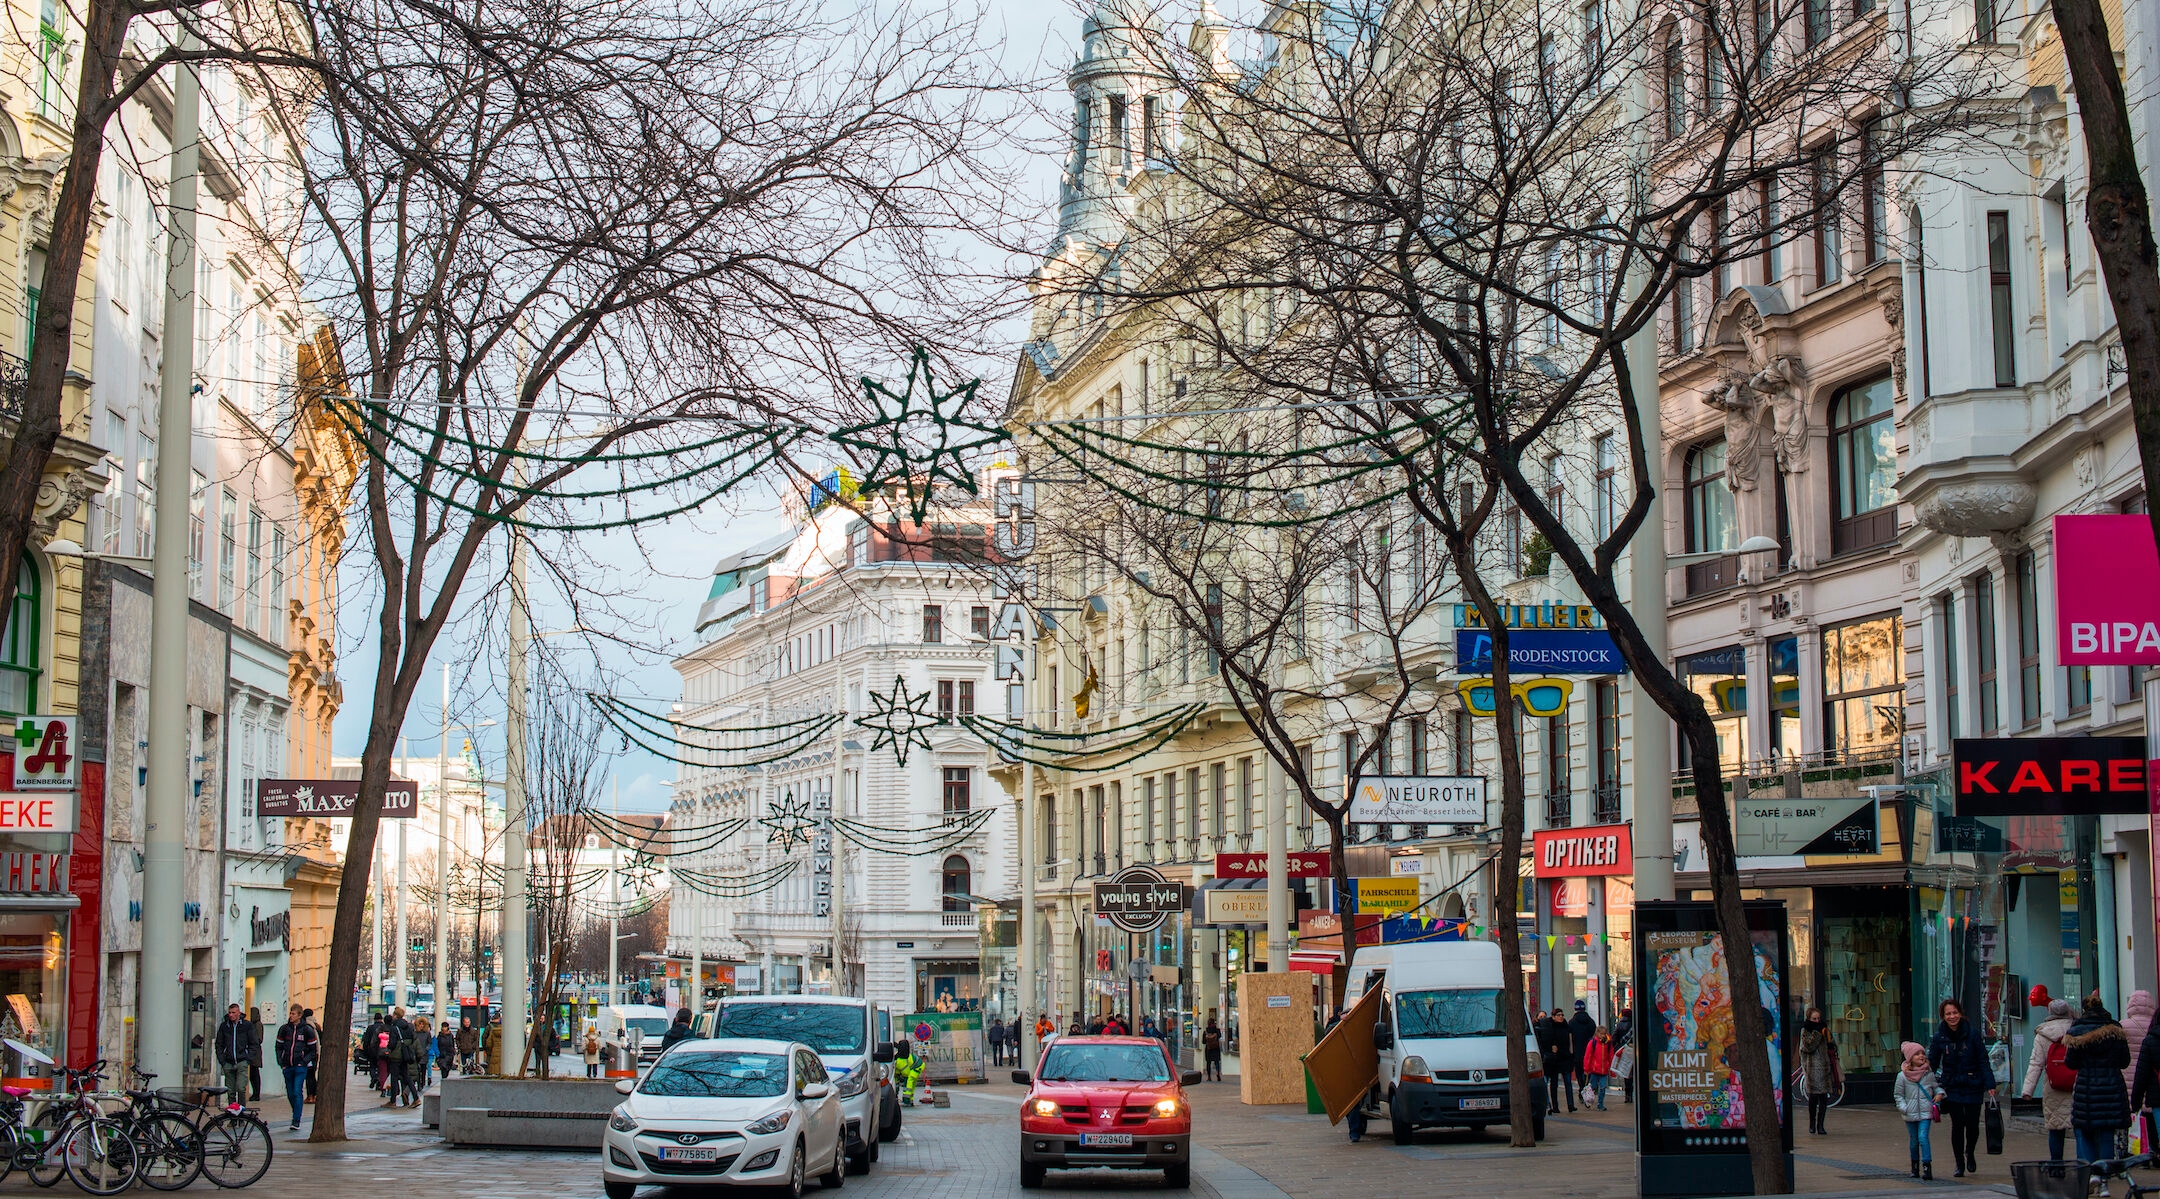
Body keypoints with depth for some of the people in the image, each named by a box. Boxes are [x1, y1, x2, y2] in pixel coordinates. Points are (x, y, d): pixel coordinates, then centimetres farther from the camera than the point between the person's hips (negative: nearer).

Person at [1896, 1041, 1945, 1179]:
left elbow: (1936, 1086, 16)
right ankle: (1915, 1166, 28)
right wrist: (1903, 1108, -6)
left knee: (1923, 1137, -15)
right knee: (1914, 1141, 10)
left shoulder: (1929, 1073, 1)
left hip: (1926, 1112, -1)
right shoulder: (1903, 1076, -2)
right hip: (1910, 1115, 1)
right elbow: (1898, 1094, 6)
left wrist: (1939, 1094, -5)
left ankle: (1927, 1167, -15)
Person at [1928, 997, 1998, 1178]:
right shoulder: (1939, 1037, -1)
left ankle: (1969, 1154, 30)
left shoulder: (1972, 1033, -4)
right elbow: (1932, 1063, 4)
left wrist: (1989, 1084, -8)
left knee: (1972, 1124, -1)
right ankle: (1959, 1164, 11)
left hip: (1972, 1086, -1)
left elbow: (1983, 1060, -2)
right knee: (1957, 1125, -1)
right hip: (1952, 1087, 1)